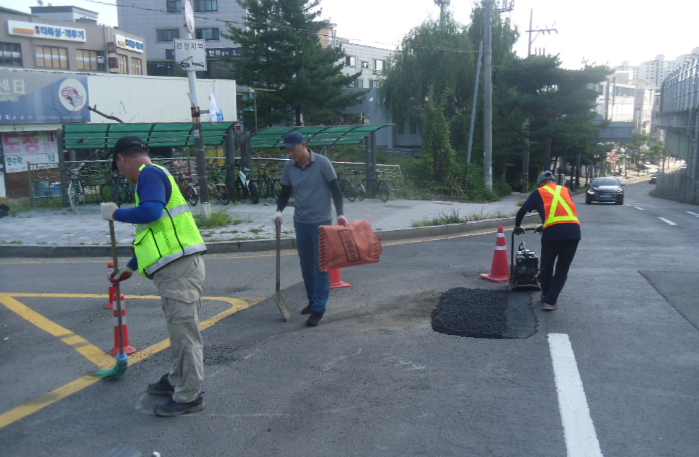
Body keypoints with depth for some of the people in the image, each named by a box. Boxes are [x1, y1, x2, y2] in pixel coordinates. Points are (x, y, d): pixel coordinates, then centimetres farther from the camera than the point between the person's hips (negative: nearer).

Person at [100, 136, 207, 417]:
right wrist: (130, 268, 36)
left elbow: (151, 212, -28)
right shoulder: (154, 176, 24)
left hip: (179, 268, -10)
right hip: (175, 268, 10)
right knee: (179, 329, 21)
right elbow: (151, 234, 30)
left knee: (184, 332, -2)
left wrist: (115, 214, -10)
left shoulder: (149, 174, -7)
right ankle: (177, 380, 36)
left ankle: (189, 397, 8)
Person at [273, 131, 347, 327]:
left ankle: (318, 309, 2)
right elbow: (285, 192, 11)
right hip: (301, 222, 5)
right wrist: (279, 210, -6)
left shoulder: (322, 162, -11)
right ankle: (312, 300, 30)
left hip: (321, 222, -5)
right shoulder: (289, 167, 1)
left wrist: (340, 214, -17)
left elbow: (335, 189, -8)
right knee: (306, 266, 13)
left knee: (321, 266, -2)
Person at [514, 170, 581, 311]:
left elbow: (522, 211, 17)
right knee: (562, 269, 11)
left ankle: (545, 296, 34)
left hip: (553, 231, -2)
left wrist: (517, 227, 35)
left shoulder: (538, 192, 19)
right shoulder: (565, 190, 28)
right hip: (573, 230, 2)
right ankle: (550, 301, 7)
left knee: (547, 266, 18)